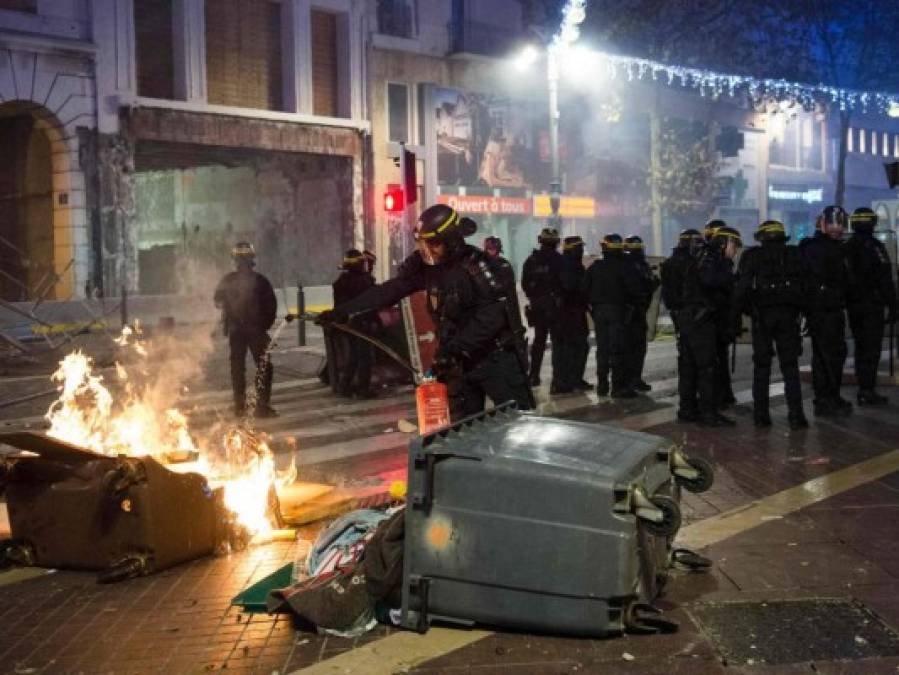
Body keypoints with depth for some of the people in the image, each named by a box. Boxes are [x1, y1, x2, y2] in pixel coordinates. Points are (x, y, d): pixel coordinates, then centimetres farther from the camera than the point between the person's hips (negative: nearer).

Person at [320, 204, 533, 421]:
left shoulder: (475, 266, -20)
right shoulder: (424, 265, 0)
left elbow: (493, 315, -25)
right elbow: (389, 290, 1)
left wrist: (456, 349, -28)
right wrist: (343, 311, -6)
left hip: (496, 356, -6)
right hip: (461, 361, 7)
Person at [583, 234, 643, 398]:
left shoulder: (594, 267, 5)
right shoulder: (624, 266, -10)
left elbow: (585, 289, 6)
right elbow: (635, 288, -14)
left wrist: (593, 305, 13)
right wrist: (632, 304, 2)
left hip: (599, 311, 5)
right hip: (618, 310, -5)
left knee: (602, 348, 12)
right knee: (618, 349, -4)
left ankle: (602, 385, 16)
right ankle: (619, 386, -6)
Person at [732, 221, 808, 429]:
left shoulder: (752, 256, 1)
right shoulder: (794, 255, 8)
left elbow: (742, 288, -5)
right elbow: (805, 287, 8)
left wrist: (735, 317, -2)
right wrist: (803, 313, 14)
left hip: (762, 316, -1)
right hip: (788, 315, 1)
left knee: (761, 366, 7)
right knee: (790, 366, 3)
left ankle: (761, 414, 7)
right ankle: (796, 415, -5)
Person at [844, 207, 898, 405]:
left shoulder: (844, 249, 7)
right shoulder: (874, 247, -12)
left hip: (853, 305, 6)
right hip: (872, 305, -6)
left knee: (860, 347, 14)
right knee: (872, 348, -3)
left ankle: (863, 390, 17)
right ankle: (868, 391, -5)